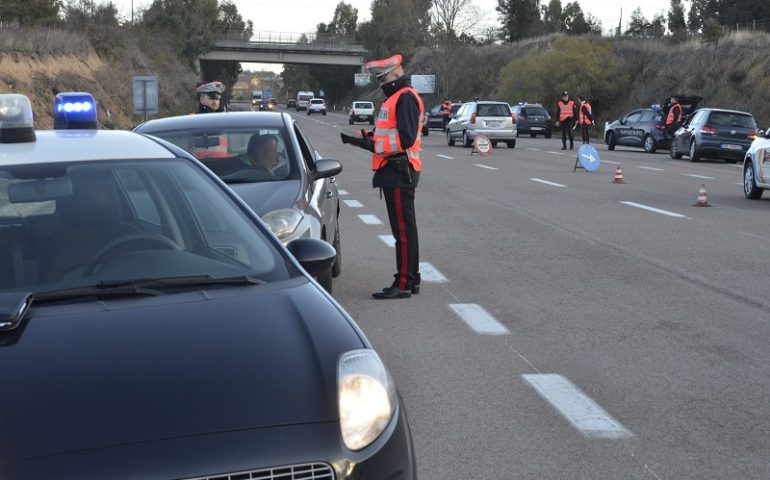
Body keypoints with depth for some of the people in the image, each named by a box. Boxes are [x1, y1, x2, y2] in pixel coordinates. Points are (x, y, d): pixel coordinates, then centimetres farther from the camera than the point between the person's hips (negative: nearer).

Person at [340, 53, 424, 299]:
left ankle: (403, 284, -7)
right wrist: (361, 140, 9)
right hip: (393, 171, 11)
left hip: (400, 171, -11)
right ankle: (411, 279, 20)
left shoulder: (406, 97, -11)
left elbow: (406, 138, -20)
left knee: (403, 228, -8)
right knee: (404, 228, 13)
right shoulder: (394, 99, 23)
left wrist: (372, 144, -20)